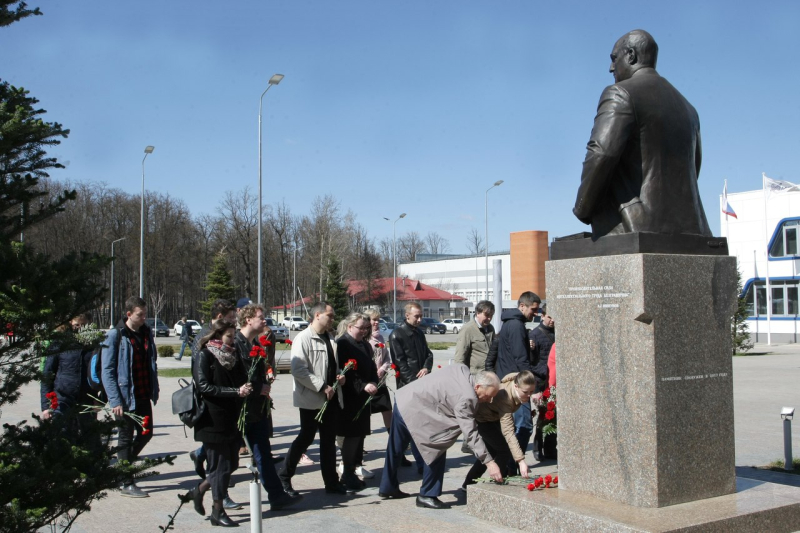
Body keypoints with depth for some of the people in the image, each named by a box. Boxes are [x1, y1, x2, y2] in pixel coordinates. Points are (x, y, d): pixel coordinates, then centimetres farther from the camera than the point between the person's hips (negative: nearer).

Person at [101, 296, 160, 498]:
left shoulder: (147, 333, 8)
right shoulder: (116, 336, -10)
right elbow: (107, 371, -12)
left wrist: (154, 391, 7)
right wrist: (115, 401, -18)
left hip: (144, 397, 6)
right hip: (125, 397, -6)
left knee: (146, 433, 11)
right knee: (126, 438, 4)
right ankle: (126, 483, 14)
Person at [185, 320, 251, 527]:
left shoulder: (233, 355, 12)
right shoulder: (205, 355, -9)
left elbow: (241, 379, 18)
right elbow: (204, 386, -17)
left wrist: (245, 388, -6)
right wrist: (236, 392, -22)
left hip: (231, 419, 7)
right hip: (213, 419, -7)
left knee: (232, 463, 11)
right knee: (221, 465, -1)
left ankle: (199, 490, 31)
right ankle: (218, 511, 13)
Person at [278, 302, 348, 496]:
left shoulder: (329, 339, 14)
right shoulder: (303, 339, -11)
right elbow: (298, 370, -21)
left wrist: (340, 375, 5)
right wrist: (322, 387, -22)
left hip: (331, 398, 7)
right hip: (312, 399, -7)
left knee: (329, 441, 11)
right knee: (305, 438, 1)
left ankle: (331, 482, 18)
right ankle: (284, 477, 17)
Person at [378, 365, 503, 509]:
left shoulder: (462, 369, -1)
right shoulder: (466, 398, -24)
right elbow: (471, 433, -25)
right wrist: (489, 462, -25)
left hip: (402, 398, 10)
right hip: (412, 410, -10)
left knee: (396, 449, 21)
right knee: (436, 450, -3)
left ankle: (388, 488, 37)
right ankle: (427, 495, 6)